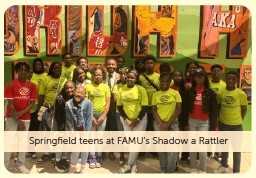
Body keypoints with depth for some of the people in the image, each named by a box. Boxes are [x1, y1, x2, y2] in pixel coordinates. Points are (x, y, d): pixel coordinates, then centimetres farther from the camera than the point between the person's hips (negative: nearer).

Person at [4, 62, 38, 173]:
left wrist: (20, 113, -15)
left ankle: (20, 165, 14)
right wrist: (19, 121, -13)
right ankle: (5, 166, 3)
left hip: (26, 117, 3)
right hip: (12, 117, -3)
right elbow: (10, 104, -10)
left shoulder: (32, 86, 1)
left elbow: (32, 103, 0)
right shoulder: (11, 85, -7)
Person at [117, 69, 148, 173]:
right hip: (126, 120, 3)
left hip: (140, 120, -3)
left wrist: (137, 120, -12)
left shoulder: (141, 89, -11)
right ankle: (133, 165, 26)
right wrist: (126, 119, -7)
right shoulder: (121, 90, -3)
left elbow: (145, 107, -9)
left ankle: (129, 165, 13)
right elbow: (119, 107, 1)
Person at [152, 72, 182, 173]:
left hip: (172, 124, -2)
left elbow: (178, 110, -5)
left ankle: (170, 171, 9)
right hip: (159, 124, 2)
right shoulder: (155, 95, 5)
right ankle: (163, 170, 24)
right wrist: (161, 124, -10)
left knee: (172, 150, -7)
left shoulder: (175, 93, -2)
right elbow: (154, 111, 5)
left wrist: (167, 124, -9)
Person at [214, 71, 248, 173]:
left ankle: (236, 171, 21)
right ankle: (224, 166, 37)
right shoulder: (221, 92, -5)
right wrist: (219, 118, 5)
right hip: (223, 124, 3)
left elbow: (244, 109, -2)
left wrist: (238, 120, 3)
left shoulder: (241, 94, -12)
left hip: (236, 125, -2)